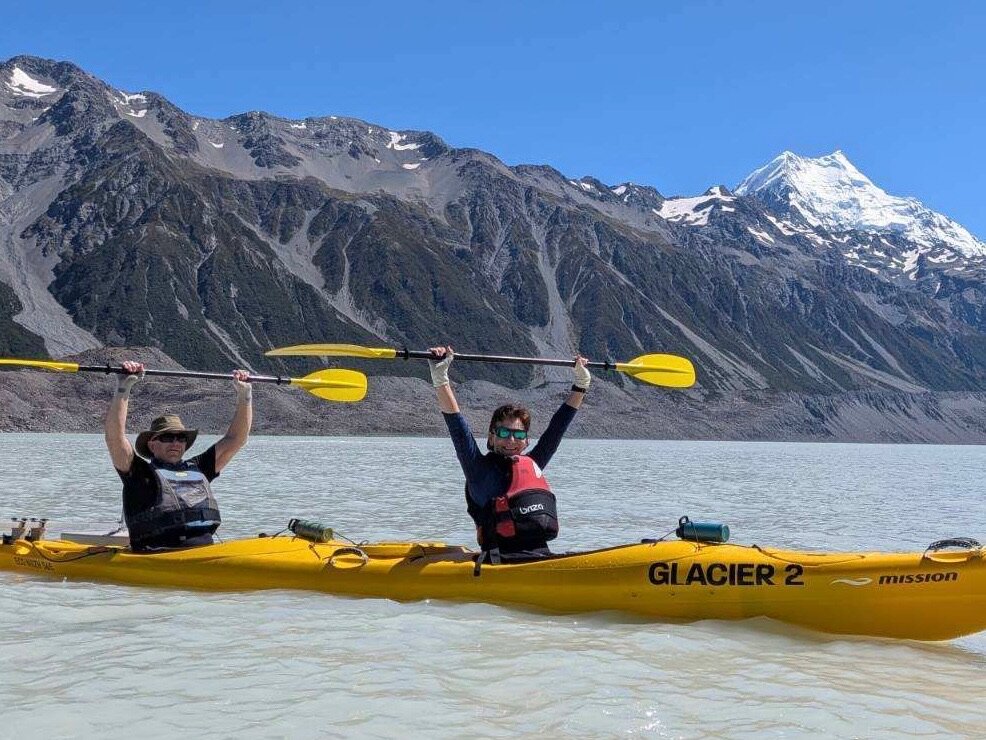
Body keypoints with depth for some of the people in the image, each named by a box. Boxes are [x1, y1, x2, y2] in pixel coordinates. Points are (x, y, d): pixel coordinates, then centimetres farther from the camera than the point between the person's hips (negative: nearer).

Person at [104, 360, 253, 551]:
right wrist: (123, 388, -4)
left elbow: (235, 438, 28)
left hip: (208, 553, 5)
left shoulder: (197, 468, 27)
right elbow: (114, 435, 0)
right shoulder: (139, 471, 14)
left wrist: (244, 394, 21)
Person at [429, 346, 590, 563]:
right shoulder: (481, 469, 7)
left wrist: (581, 382, 36)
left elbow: (558, 426, 30)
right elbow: (456, 425, -2)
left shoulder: (532, 464, 22)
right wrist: (440, 377, -8)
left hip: (543, 559, 6)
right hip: (504, 563, -6)